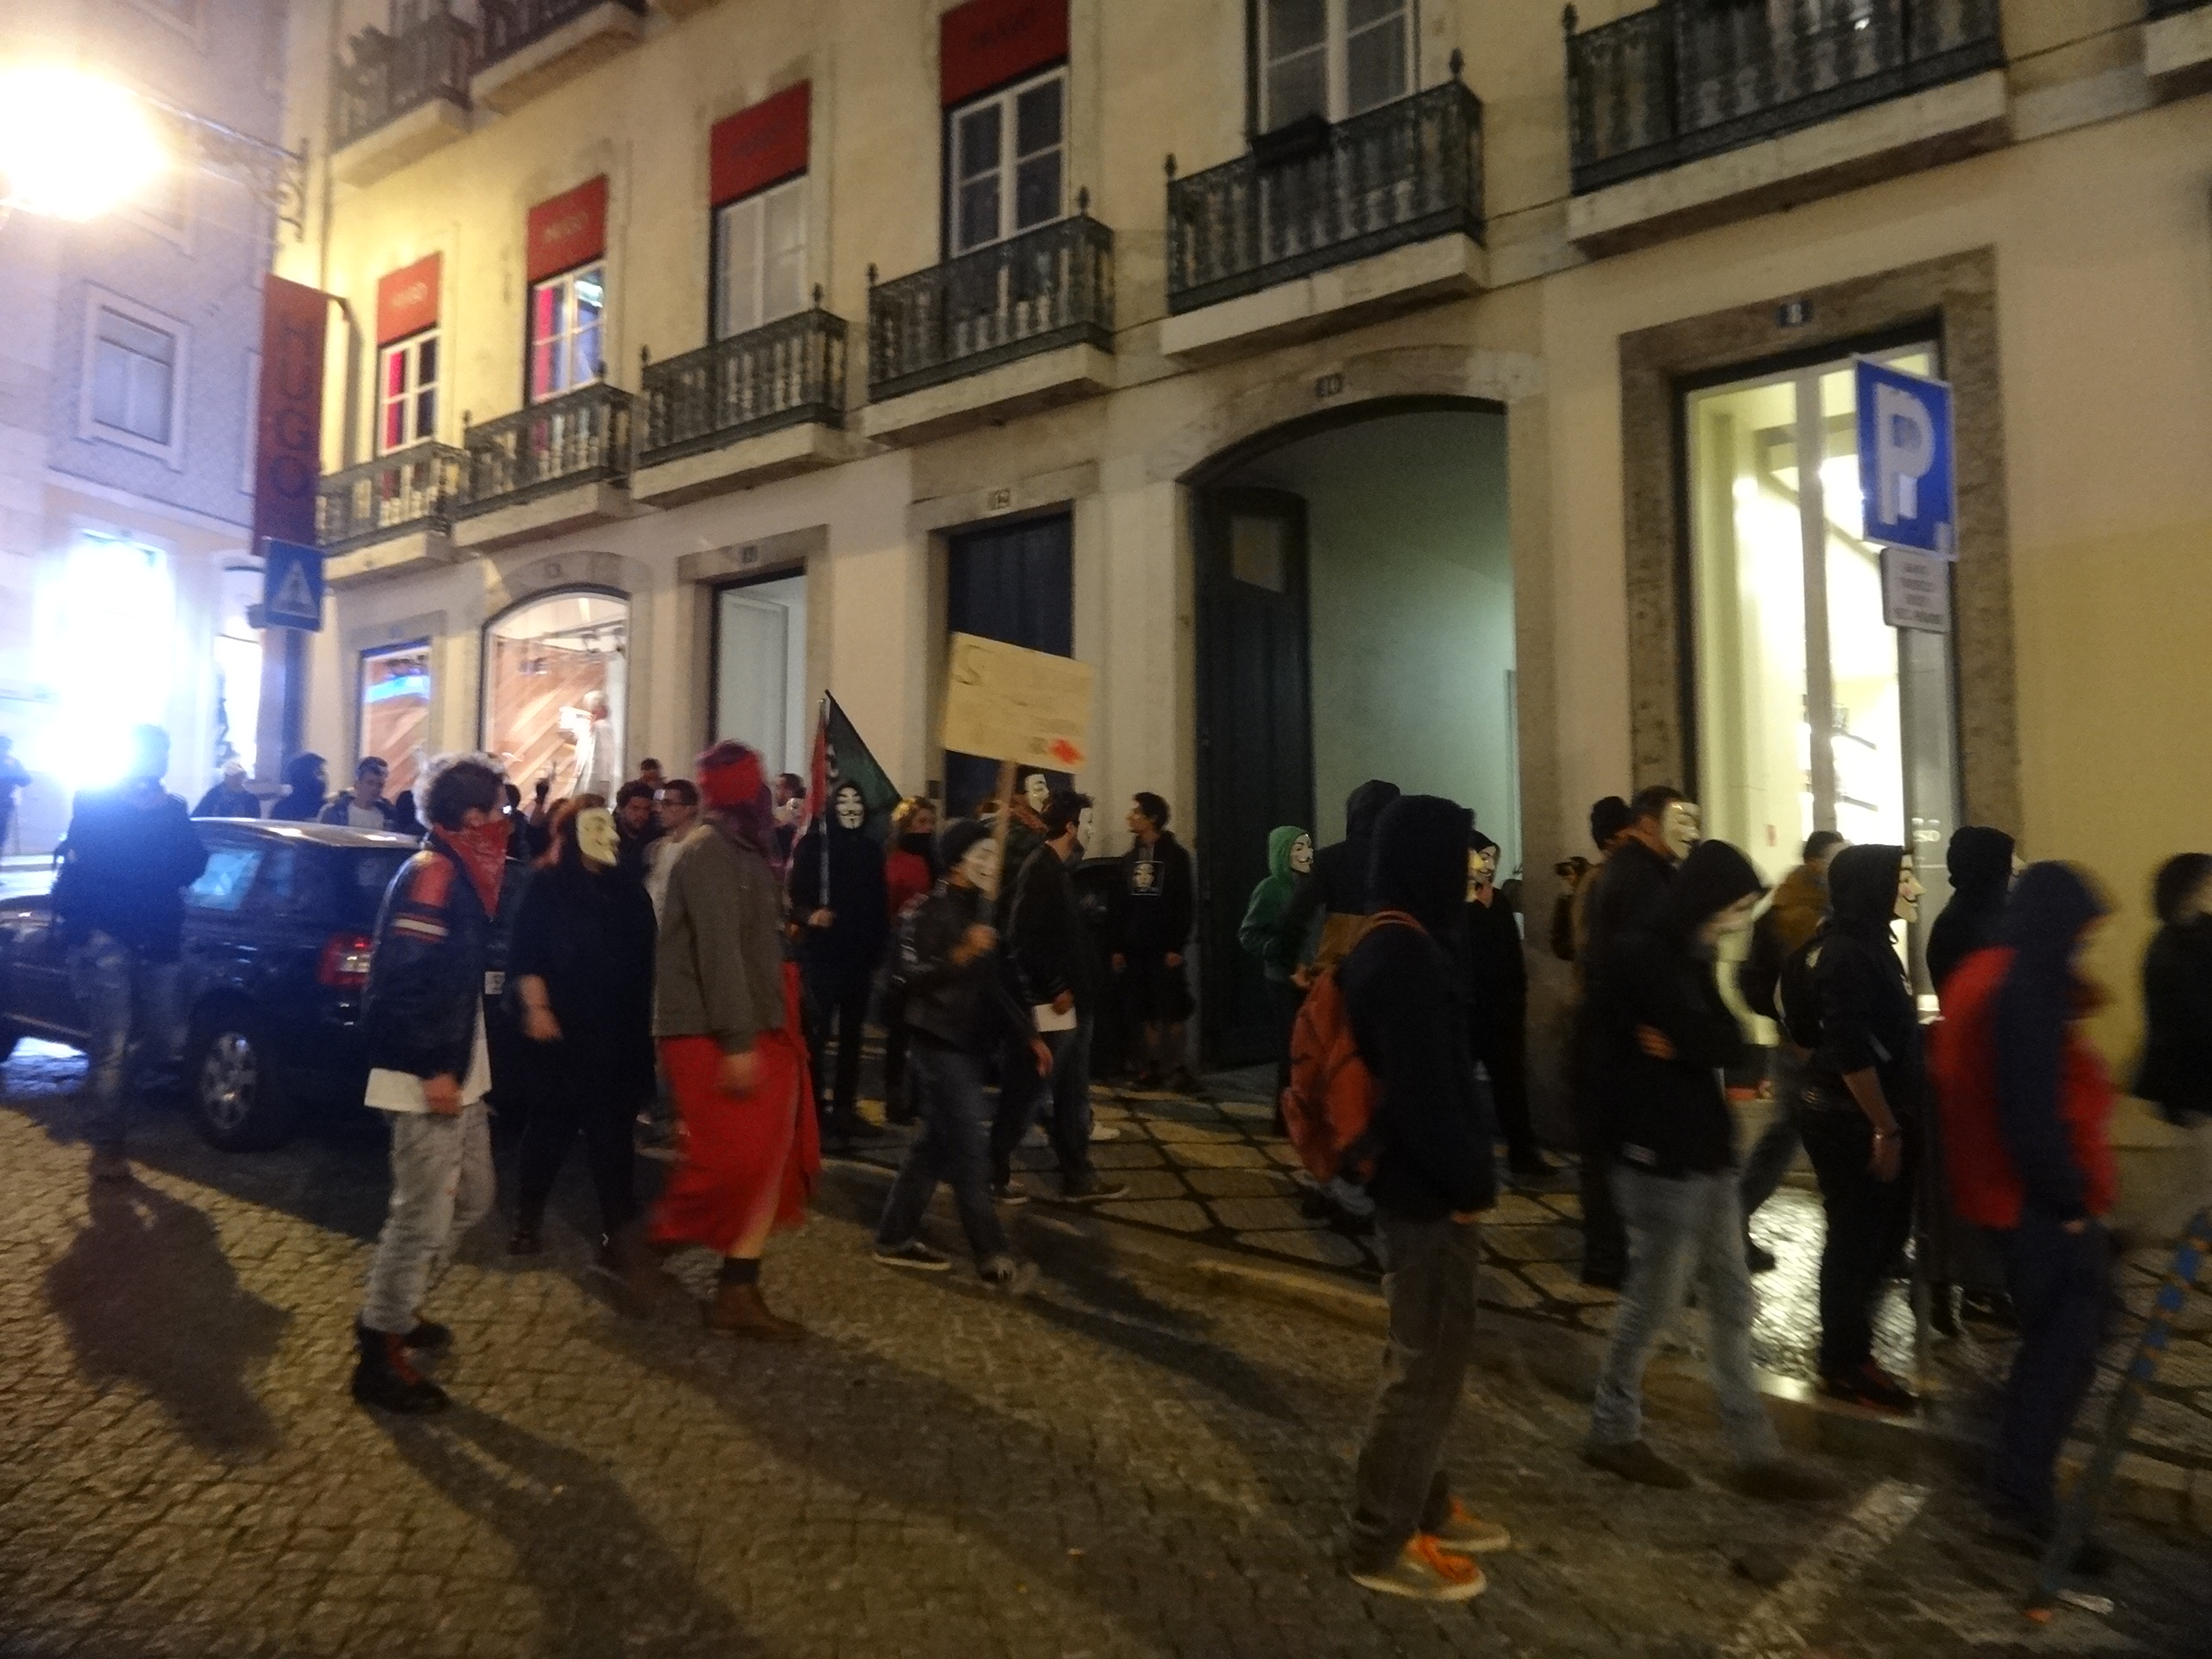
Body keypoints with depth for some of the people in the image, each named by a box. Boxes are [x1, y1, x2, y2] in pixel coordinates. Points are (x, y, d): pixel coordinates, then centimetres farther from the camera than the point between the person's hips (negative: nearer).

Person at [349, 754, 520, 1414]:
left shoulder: (460, 873, 12)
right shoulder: (431, 874, -18)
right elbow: (408, 978, -24)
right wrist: (432, 1071, -23)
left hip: (457, 1071, 10)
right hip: (427, 1077, -10)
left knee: (472, 1197, 20)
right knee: (423, 1215, -2)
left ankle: (392, 1310, 35)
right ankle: (381, 1358, 11)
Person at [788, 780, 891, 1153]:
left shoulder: (872, 849, 9)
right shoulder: (813, 843, -4)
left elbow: (880, 903, 13)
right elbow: (795, 896, -9)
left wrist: (879, 946, 9)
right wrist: (810, 915, -28)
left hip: (861, 954, 5)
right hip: (821, 953, -5)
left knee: (853, 1035, 12)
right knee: (816, 1034, -7)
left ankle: (846, 1109, 23)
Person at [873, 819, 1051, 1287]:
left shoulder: (978, 909, 14)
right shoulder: (931, 911, -13)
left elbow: (994, 983, 17)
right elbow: (910, 979, -20)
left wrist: (1029, 1034, 13)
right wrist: (960, 955, -32)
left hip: (966, 1044, 9)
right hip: (939, 1044, -9)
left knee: (937, 1144, 14)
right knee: (970, 1149, -6)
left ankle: (895, 1238, 25)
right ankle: (993, 1257, 0)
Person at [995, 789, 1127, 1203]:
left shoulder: (1056, 869, 14)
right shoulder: (1039, 869, -15)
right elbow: (1022, 937, -23)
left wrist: (1069, 989, 13)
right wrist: (1054, 989, -20)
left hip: (1071, 1003, 10)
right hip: (1051, 1006, -10)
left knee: (1073, 1095, 14)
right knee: (1025, 1094, 1)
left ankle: (1078, 1176, 22)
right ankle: (993, 1173, 13)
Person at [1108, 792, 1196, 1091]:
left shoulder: (1175, 855, -3)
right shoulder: (1129, 858, 12)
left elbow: (1184, 903, -8)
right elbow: (1120, 904, 11)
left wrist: (1177, 945, -14)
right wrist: (1118, 946, 6)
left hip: (1164, 945, -5)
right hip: (1135, 945, 5)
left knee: (1171, 1009, -3)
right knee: (1145, 1010, 5)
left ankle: (1177, 1067, 4)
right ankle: (1154, 1064, 13)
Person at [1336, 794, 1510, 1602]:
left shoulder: (1396, 945, 9)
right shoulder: (1405, 959, -23)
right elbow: (1426, 1093, -26)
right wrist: (1472, 1182, -15)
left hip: (1417, 1184, 10)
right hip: (1429, 1194, -10)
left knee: (1427, 1358, 22)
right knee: (1428, 1367, 3)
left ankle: (1423, 1507, 37)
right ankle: (1382, 1543, 18)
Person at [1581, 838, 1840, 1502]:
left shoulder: (1688, 954, 13)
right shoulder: (1642, 955, -17)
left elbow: (1727, 1041, 4)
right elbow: (1711, 1043, -24)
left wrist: (1681, 1044, -13)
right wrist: (1695, 1043, -5)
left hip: (1704, 1150, 9)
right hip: (1661, 1154, -9)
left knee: (1731, 1304, 12)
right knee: (1653, 1300, 4)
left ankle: (1757, 1453, 22)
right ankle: (1612, 1433, 21)